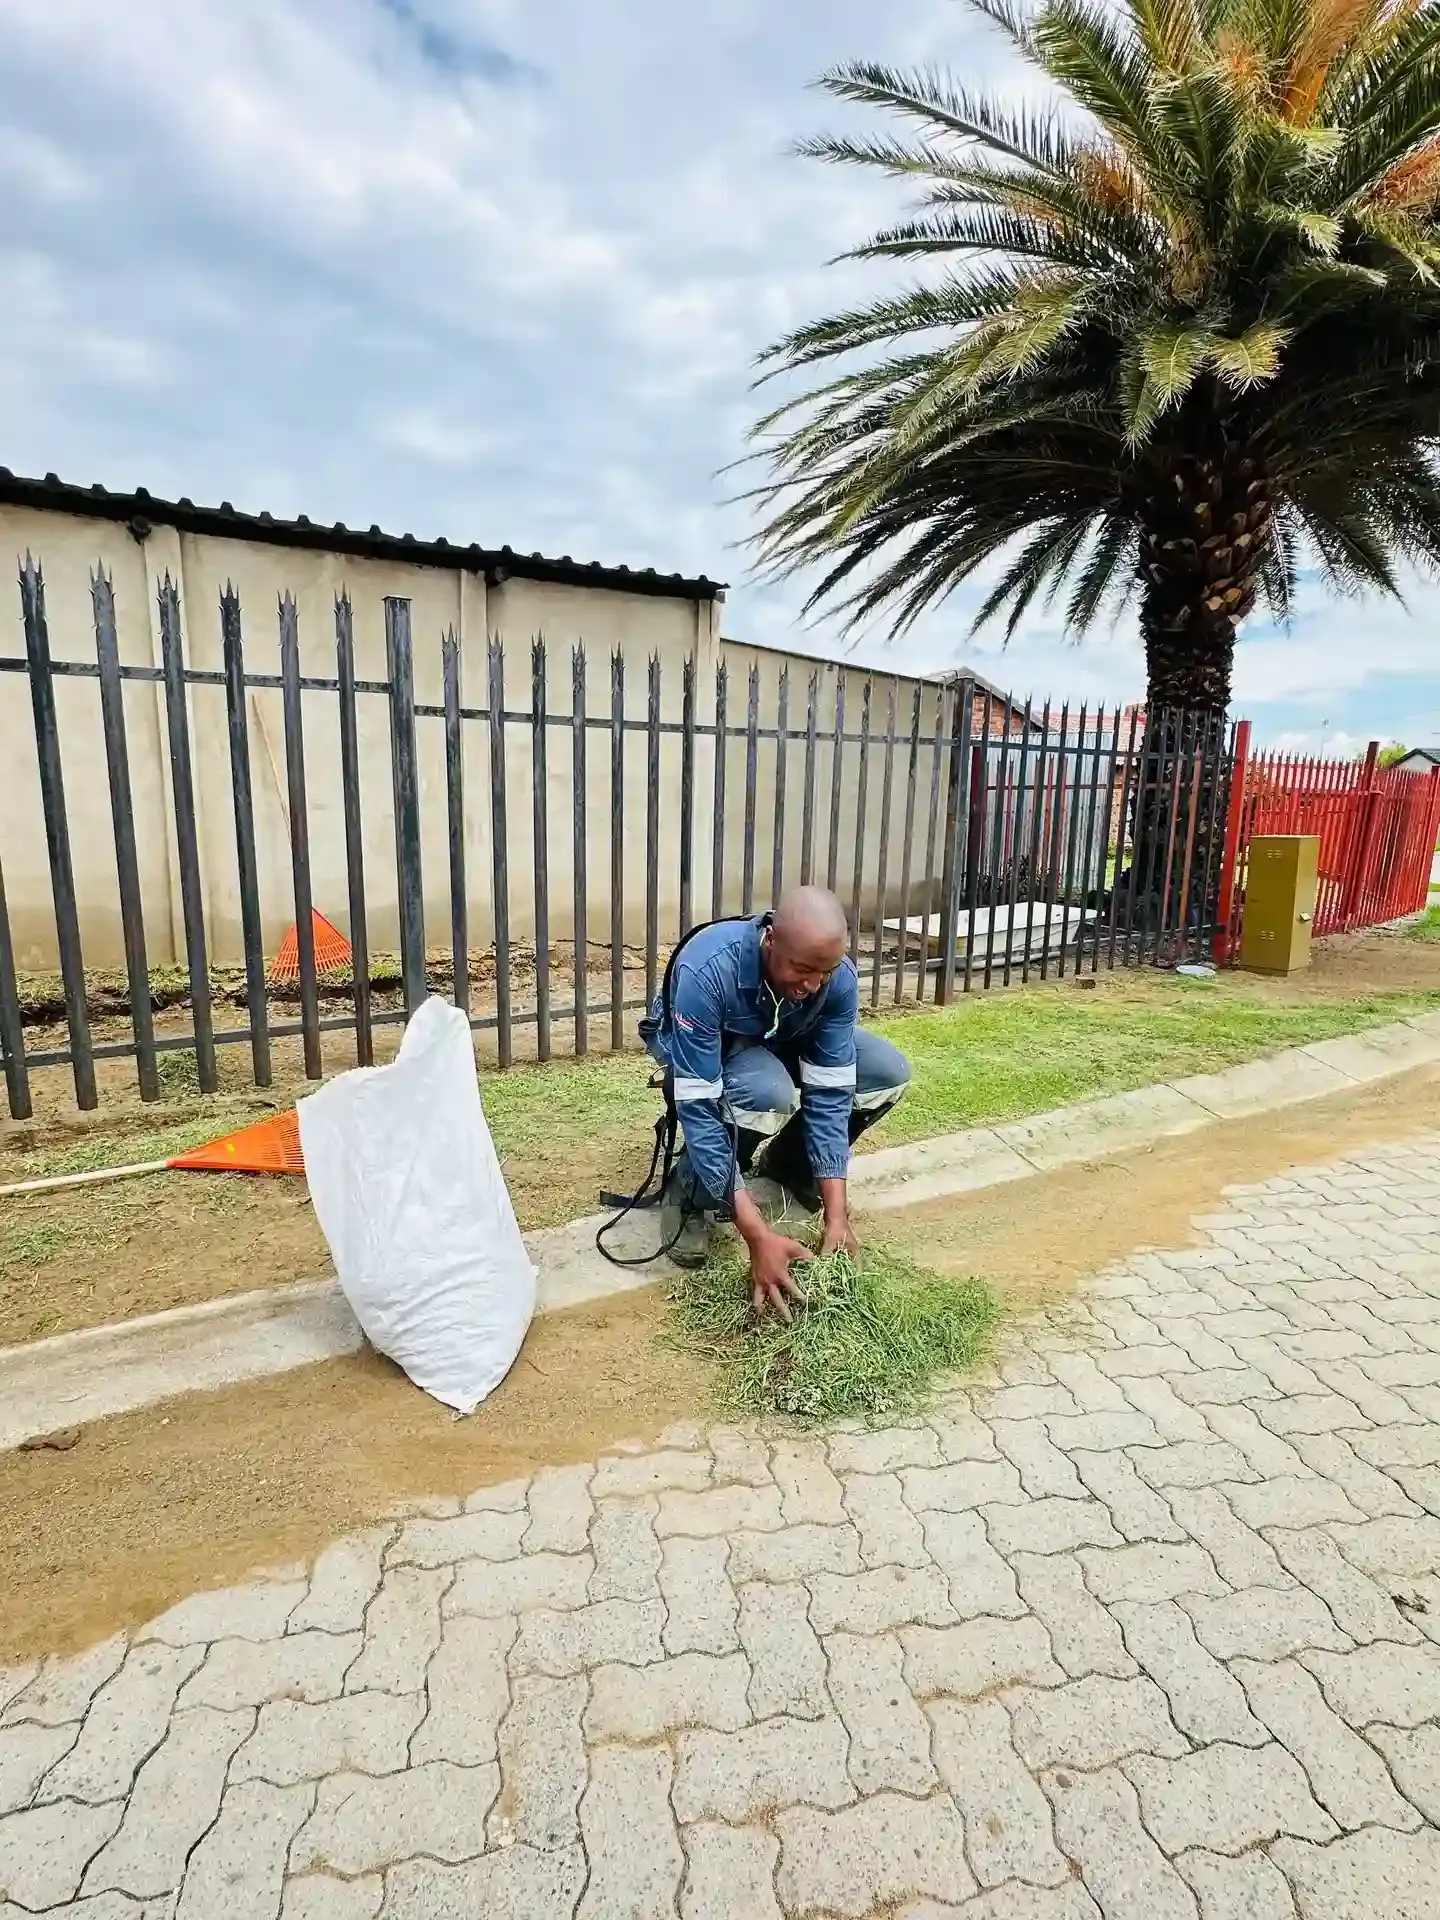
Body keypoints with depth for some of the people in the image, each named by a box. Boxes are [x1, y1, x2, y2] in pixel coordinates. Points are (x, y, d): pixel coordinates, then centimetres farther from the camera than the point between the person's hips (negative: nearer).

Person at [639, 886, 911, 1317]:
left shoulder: (839, 976, -27)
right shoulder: (708, 972, -41)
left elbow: (829, 1092, -24)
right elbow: (698, 1108, -40)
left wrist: (837, 1217, -30)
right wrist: (758, 1234, -42)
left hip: (780, 1042, 5)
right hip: (698, 1052, -4)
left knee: (888, 1071, -16)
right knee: (770, 1093, -38)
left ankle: (784, 1163, 7)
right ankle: (689, 1190, -9)